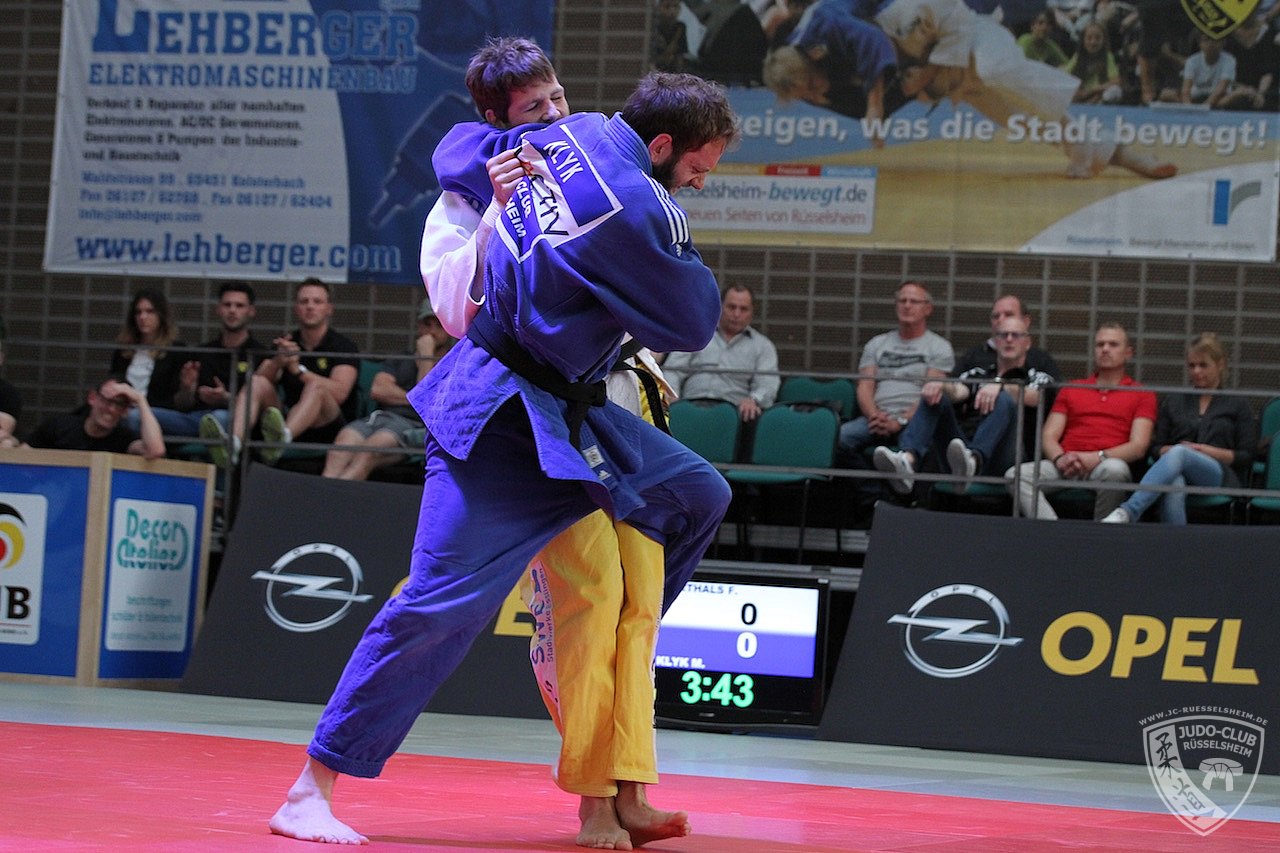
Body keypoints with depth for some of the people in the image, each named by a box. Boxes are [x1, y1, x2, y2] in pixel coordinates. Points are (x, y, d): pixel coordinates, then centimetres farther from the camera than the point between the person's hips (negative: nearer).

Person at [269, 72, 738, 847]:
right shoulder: (633, 210, -24)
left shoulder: (574, 137, 3)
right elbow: (692, 325, -11)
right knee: (445, 601, -14)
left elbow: (459, 153, 19)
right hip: (503, 423, -10)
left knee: (699, 494, 11)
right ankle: (312, 788, -9)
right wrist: (680, 252, 5)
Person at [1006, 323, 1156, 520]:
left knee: (1114, 469, -40)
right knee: (1016, 475, -26)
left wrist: (1098, 457, -15)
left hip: (1106, 464, -3)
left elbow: (1139, 446, 2)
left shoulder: (1142, 395, 16)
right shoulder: (1070, 390, 26)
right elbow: (1048, 437, 16)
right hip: (1067, 467, 3)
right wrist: (1059, 458, -8)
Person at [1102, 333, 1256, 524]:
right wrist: (1171, 450, -1)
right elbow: (1157, 447, 23)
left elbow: (1246, 458, 10)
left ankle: (1128, 511, -55)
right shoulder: (1173, 402, 27)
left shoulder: (1238, 405, 18)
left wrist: (1206, 451, -4)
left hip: (1220, 476, -2)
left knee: (1178, 455, -38)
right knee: (1174, 487, -41)